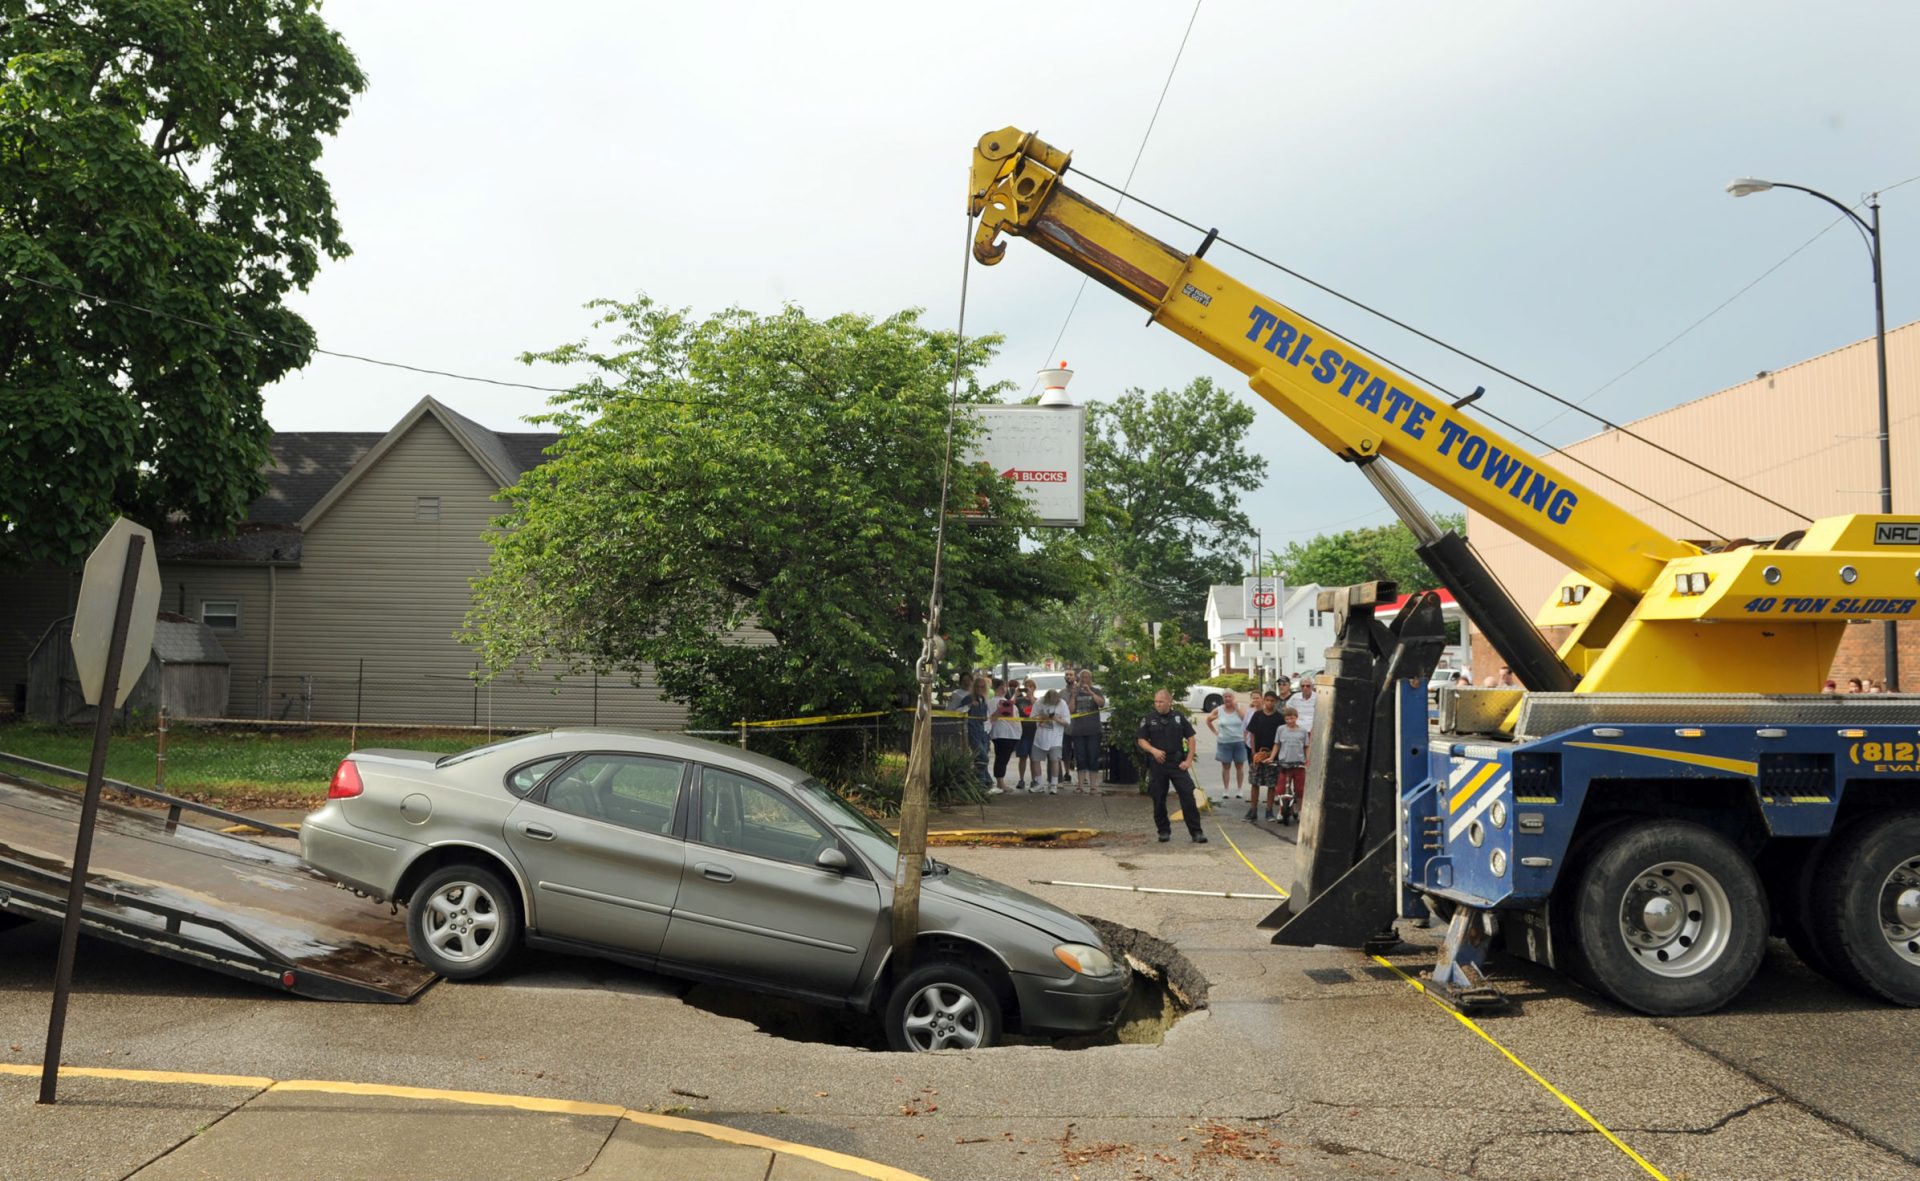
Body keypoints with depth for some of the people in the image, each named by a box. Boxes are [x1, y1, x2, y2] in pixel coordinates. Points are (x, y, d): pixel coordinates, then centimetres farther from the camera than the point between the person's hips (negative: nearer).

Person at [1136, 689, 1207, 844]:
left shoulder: (1180, 718, 6)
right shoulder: (1148, 719, 4)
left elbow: (1190, 738, 8)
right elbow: (1140, 740, 4)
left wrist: (1189, 760, -1)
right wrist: (1153, 750, -14)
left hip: (1178, 764, 0)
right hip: (1157, 765, 1)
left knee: (1188, 797, -7)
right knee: (1159, 800, 5)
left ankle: (1196, 832, -3)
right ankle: (1164, 831, 19)